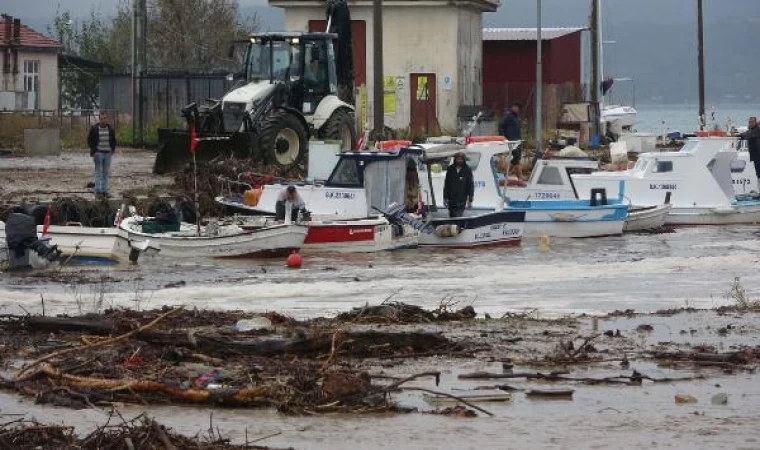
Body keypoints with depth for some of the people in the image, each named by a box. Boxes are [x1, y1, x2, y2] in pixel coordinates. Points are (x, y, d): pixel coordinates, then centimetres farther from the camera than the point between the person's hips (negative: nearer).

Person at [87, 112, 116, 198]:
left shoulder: (110, 129, 9)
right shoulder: (94, 128, -2)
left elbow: (113, 140, 19)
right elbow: (89, 140, 4)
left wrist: (113, 149, 6)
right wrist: (93, 149, -6)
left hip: (108, 153, 4)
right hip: (98, 153, -4)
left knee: (106, 172, 6)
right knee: (98, 172, -7)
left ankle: (104, 191, 10)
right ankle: (98, 191, -6)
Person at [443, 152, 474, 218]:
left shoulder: (467, 170, -3)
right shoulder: (450, 169, 5)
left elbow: (471, 186, -1)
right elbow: (446, 185, 10)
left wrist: (470, 200, -5)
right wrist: (445, 198, 8)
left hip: (461, 200, -4)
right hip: (451, 199, 4)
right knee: (452, 216, 10)